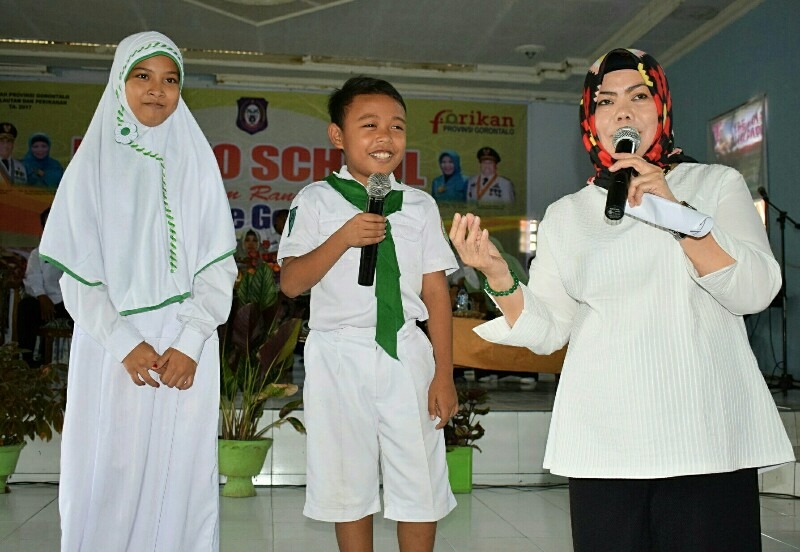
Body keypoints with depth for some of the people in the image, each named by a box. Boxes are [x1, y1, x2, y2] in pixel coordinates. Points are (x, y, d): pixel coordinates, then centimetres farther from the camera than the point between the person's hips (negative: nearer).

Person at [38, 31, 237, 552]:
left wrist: (189, 343, -11)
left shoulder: (197, 163, 6)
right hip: (110, 345, 0)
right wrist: (125, 343, -10)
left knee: (180, 470, 3)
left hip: (185, 345, 0)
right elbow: (76, 269, 1)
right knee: (107, 471, 3)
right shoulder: (93, 163, 5)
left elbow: (218, 265, 1)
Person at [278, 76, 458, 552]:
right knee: (349, 485, 10)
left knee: (421, 486, 5)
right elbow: (291, 283, -3)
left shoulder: (421, 205, 8)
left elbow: (436, 291, 5)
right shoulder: (316, 201, 3)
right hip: (339, 354, -1)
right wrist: (343, 238, -17)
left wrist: (444, 373, 0)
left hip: (406, 354, 1)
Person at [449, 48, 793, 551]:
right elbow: (545, 331, 5)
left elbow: (756, 291, -7)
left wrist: (675, 212, -17)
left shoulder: (717, 184, 8)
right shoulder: (566, 215, 11)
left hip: (709, 434, -1)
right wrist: (499, 278, -12)